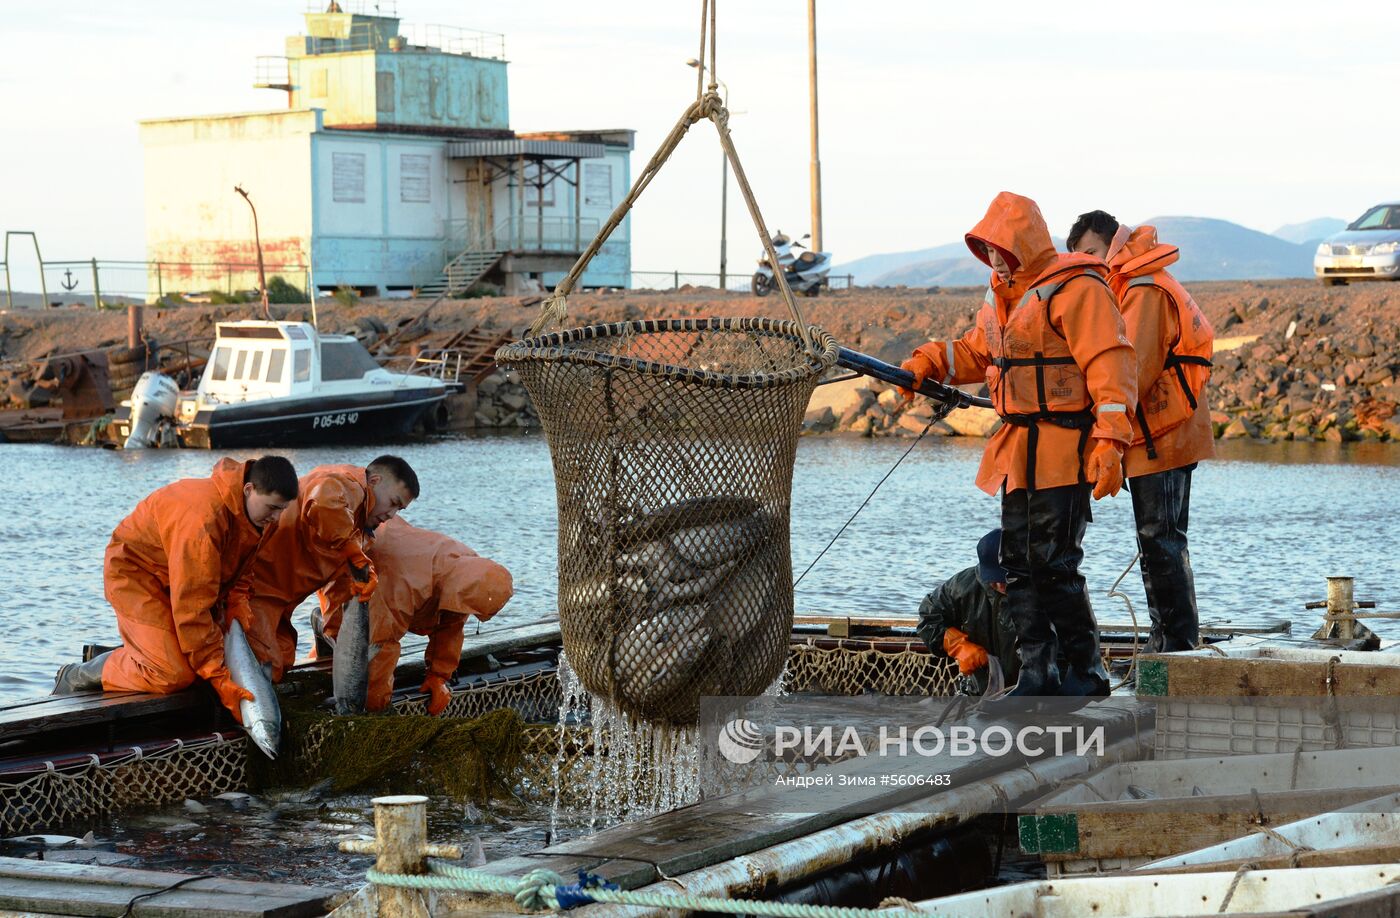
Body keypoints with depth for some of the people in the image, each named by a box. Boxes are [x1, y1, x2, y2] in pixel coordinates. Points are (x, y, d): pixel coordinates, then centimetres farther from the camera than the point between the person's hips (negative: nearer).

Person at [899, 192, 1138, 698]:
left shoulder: (1075, 289, -12)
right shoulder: (1002, 296, 17)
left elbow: (1110, 367, -17)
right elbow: (976, 352, 30)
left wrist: (1110, 443, -24)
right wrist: (926, 363, 11)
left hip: (1063, 451, -9)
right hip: (1017, 453, 9)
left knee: (1053, 564, -10)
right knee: (1018, 563, 9)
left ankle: (1087, 671, 2)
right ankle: (1037, 673, 14)